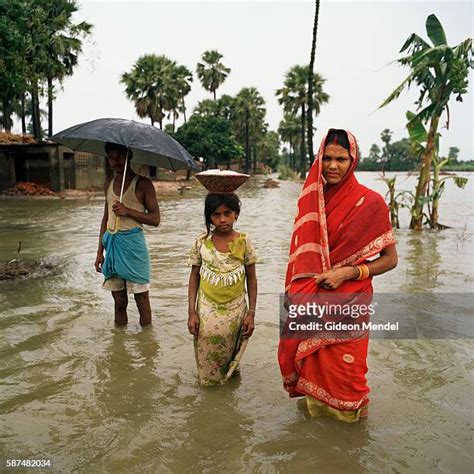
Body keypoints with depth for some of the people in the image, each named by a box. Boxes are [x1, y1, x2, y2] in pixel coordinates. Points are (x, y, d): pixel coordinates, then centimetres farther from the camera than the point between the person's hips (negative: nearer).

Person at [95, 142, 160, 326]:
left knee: (141, 298, 2)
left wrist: (128, 211, -20)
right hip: (112, 244, 5)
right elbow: (106, 218, 16)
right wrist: (100, 251, 13)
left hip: (133, 244, -5)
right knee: (119, 301, 12)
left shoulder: (142, 184, -6)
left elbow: (155, 219, -7)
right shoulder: (109, 183, 11)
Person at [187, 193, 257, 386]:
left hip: (235, 312, 0)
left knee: (230, 354, 10)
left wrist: (251, 313, -3)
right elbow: (194, 277, 2)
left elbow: (251, 278, 0)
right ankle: (209, 380, 34)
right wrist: (192, 312, -3)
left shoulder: (244, 242, -7)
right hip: (207, 311, 0)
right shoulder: (201, 243, -6)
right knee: (207, 361, 5)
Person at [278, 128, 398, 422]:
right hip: (311, 299, 4)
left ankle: (354, 412, 34)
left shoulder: (369, 202, -10)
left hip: (347, 299, -4)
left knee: (342, 363, 5)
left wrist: (348, 272, -17)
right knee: (312, 359, 15)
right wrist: (295, 291, 6)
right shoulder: (311, 198, 4)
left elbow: (390, 259, -6)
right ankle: (315, 408, 42)